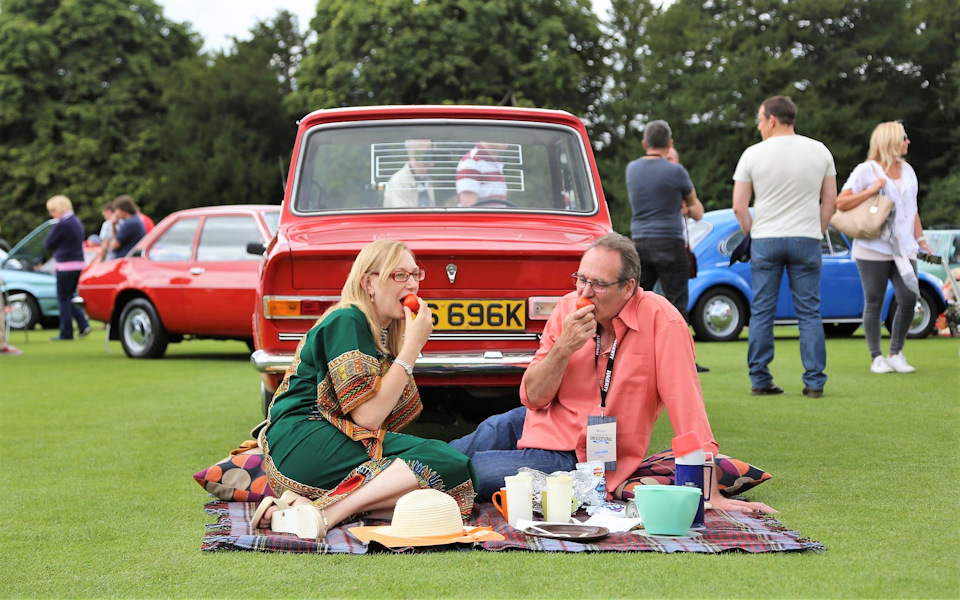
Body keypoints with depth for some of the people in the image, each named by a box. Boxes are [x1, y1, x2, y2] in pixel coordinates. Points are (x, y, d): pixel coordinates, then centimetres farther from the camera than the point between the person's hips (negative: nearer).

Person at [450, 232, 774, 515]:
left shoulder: (662, 321, -19)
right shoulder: (568, 308, -4)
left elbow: (687, 406, -20)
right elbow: (532, 398, -3)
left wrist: (711, 494, -23)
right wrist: (563, 348, -21)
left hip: (574, 459, -5)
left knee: (475, 475, -16)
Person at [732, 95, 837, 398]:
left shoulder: (753, 154, -3)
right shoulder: (819, 151, 3)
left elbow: (739, 205, -2)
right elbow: (830, 200, 6)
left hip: (765, 240, -1)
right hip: (806, 241, 1)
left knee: (761, 313, 5)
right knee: (809, 313, 4)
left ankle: (759, 381, 5)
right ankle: (814, 382, 1)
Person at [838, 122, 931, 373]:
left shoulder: (907, 171, 16)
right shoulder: (866, 170, -4)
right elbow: (841, 203, -11)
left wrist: (920, 239, 16)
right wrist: (872, 190, -15)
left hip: (903, 248, 5)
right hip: (874, 248, -5)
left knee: (909, 298, -7)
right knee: (874, 303, 0)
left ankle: (896, 353, 7)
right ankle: (876, 358, 8)